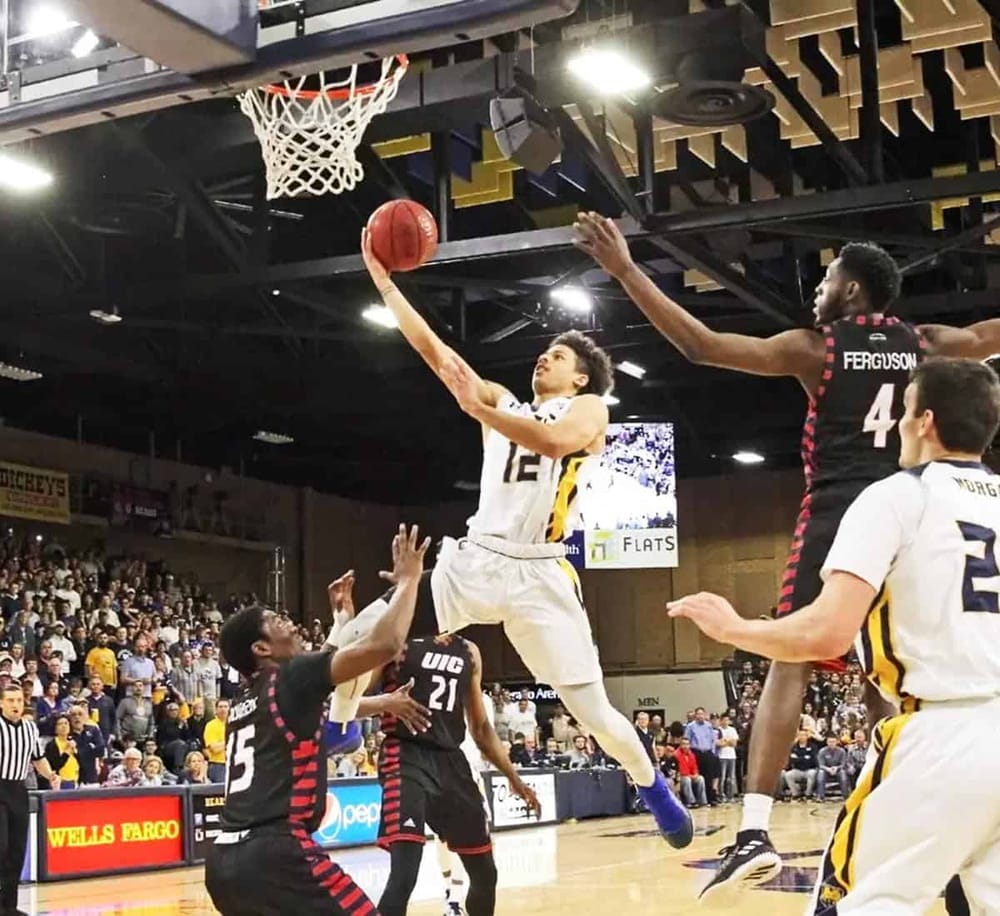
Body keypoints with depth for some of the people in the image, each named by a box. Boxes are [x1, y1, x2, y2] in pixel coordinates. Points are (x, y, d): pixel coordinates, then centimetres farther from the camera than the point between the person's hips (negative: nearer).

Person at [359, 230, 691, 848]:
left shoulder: (588, 409, 4)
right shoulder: (502, 402, 17)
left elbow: (556, 441, -21)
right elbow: (432, 348, 10)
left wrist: (478, 411, -29)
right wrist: (383, 279, 3)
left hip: (538, 572, -4)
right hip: (473, 558, 4)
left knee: (594, 712, 1)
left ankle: (655, 789, 26)